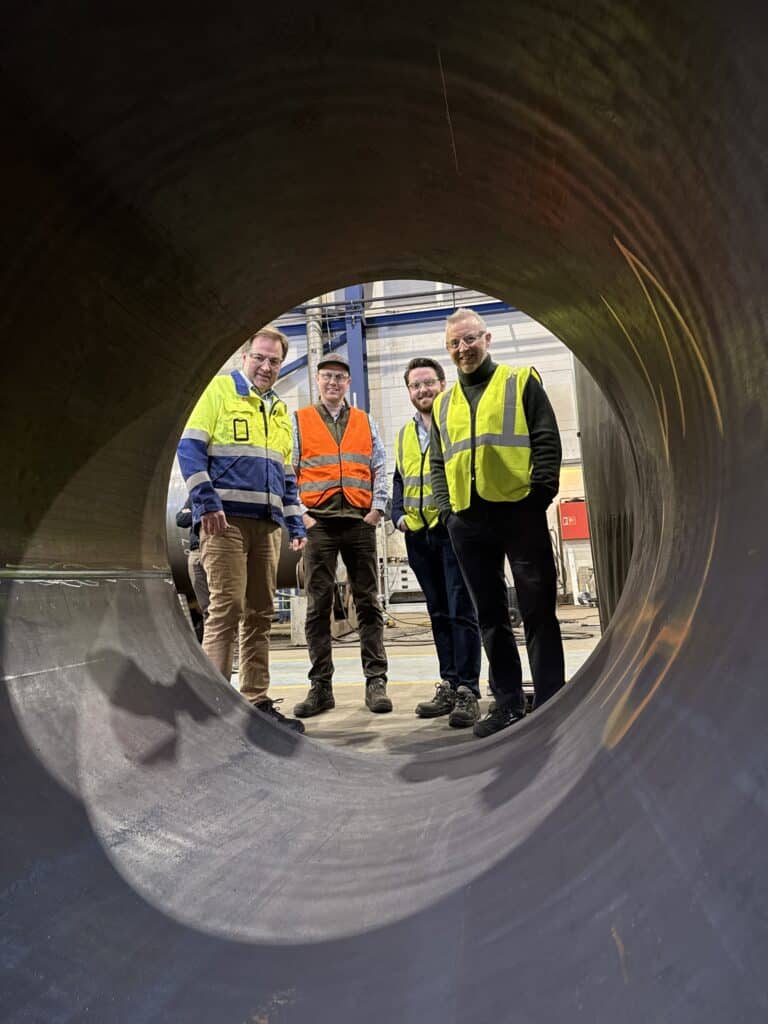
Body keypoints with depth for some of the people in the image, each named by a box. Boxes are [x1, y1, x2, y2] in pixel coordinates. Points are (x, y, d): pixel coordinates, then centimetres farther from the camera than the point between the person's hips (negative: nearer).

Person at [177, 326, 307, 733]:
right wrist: (207, 502, -17)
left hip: (267, 524, 6)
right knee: (227, 606, -11)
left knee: (260, 614, 6)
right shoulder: (221, 389, 4)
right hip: (226, 519, -6)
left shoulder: (279, 411, 22)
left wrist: (296, 524, 15)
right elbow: (190, 448, -5)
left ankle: (257, 701, 13)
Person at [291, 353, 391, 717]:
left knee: (368, 603, 1)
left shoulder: (365, 423, 17)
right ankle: (321, 686, 6)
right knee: (318, 605, 0)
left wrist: (377, 509, 0)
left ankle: (376, 681, 6)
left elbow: (380, 470, 13)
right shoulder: (298, 421, 11)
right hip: (318, 522, -1)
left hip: (360, 522, 2)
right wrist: (299, 514, -5)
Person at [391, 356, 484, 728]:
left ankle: (468, 691, 2)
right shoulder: (404, 434, 19)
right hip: (418, 534, 7)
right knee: (439, 612, 11)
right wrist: (398, 514, 9)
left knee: (461, 610, -5)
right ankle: (449, 685, 20)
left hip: (454, 529, -6)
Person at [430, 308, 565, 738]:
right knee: (491, 614, 9)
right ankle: (508, 702, 19)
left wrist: (539, 496, -9)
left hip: (519, 512, -4)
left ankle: (550, 702, 8)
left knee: (538, 610, 0)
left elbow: (548, 442, -1)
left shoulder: (521, 382, 6)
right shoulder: (443, 405, 19)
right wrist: (447, 510, 6)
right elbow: (438, 464, 19)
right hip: (468, 521, 5)